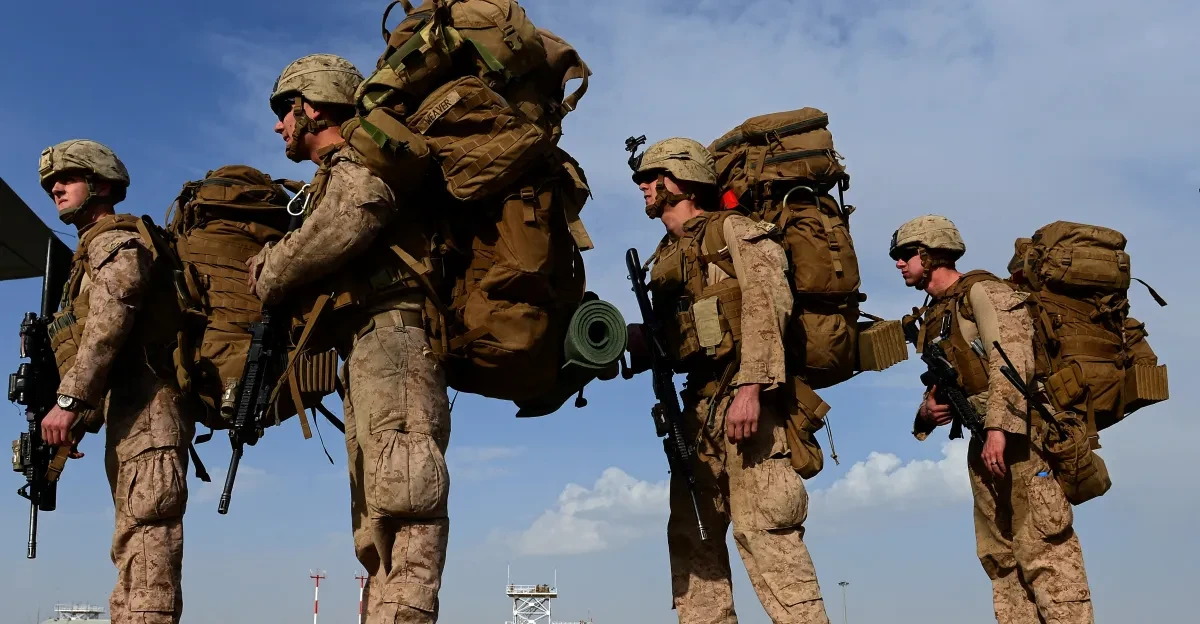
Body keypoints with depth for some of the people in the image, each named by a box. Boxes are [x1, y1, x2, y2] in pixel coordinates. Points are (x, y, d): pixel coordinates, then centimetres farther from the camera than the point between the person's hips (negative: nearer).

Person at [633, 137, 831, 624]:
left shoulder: (734, 230, 1)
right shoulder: (667, 256, 23)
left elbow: (767, 302, -14)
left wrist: (750, 385, -25)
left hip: (742, 398, -8)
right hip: (700, 404, 8)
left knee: (762, 529, -13)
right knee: (691, 537, 8)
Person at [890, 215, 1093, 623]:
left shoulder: (981, 291, -7)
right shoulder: (933, 316, 18)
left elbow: (1011, 360, -19)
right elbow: (940, 386, 23)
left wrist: (998, 427, -28)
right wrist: (928, 410, 1)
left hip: (1019, 437, -9)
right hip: (984, 443, 9)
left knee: (1042, 552, -11)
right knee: (999, 557, 10)